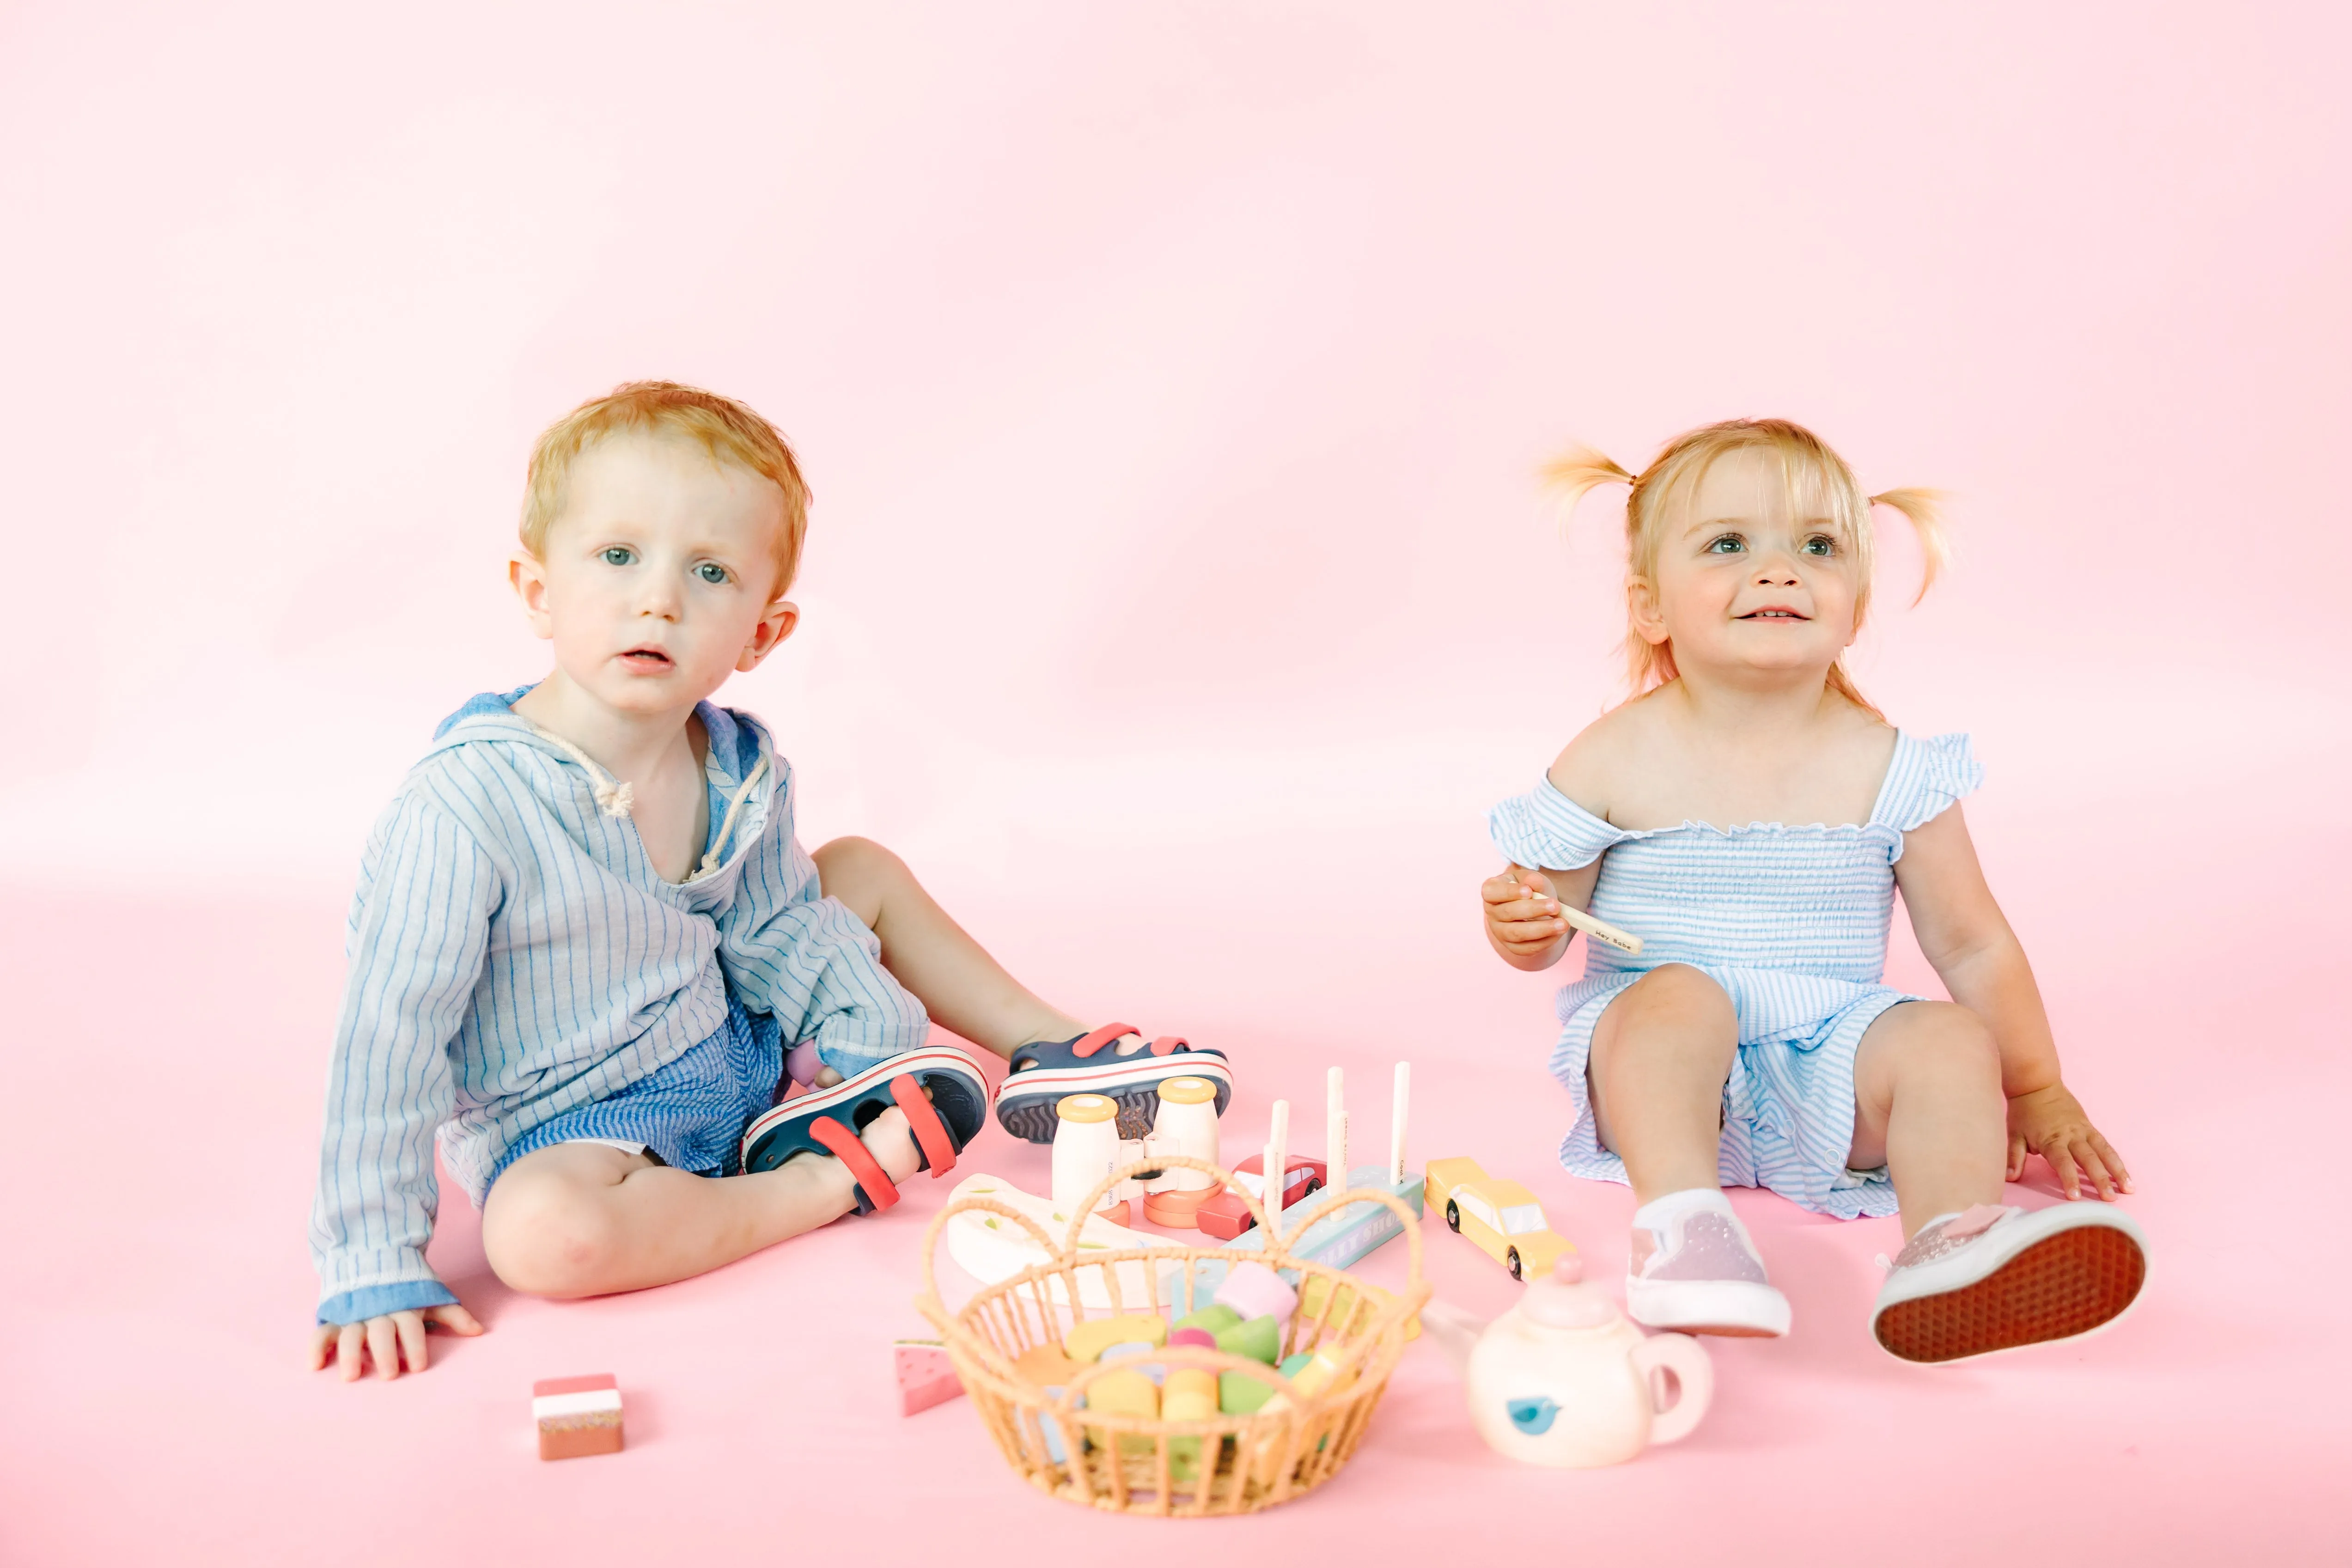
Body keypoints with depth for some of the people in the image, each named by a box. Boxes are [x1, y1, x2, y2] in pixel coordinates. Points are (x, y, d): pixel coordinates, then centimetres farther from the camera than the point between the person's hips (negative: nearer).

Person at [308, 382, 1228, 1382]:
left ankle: (1046, 1049, 22)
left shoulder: (738, 775, -9)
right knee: (544, 1234, -38)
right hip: (573, 1122, -6)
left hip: (736, 1054, 6)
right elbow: (387, 1038, -25)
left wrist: (899, 1060, -1)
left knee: (865, 871, 12)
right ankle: (829, 1183, -16)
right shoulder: (464, 809, -29)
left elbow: (781, 942, 7)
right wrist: (374, 1266, -23)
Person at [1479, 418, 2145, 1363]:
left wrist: (2036, 1090, 10)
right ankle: (1682, 1228, -48)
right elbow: (1545, 918, 4)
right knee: (1679, 998, -32)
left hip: (1824, 1072, 2)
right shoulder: (1618, 762, -3)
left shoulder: (1887, 770, -1)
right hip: (1658, 1059, -2)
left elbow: (1971, 944, 7)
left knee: (1951, 1039, -23)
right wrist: (1519, 924, -20)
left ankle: (1948, 1243, -47)